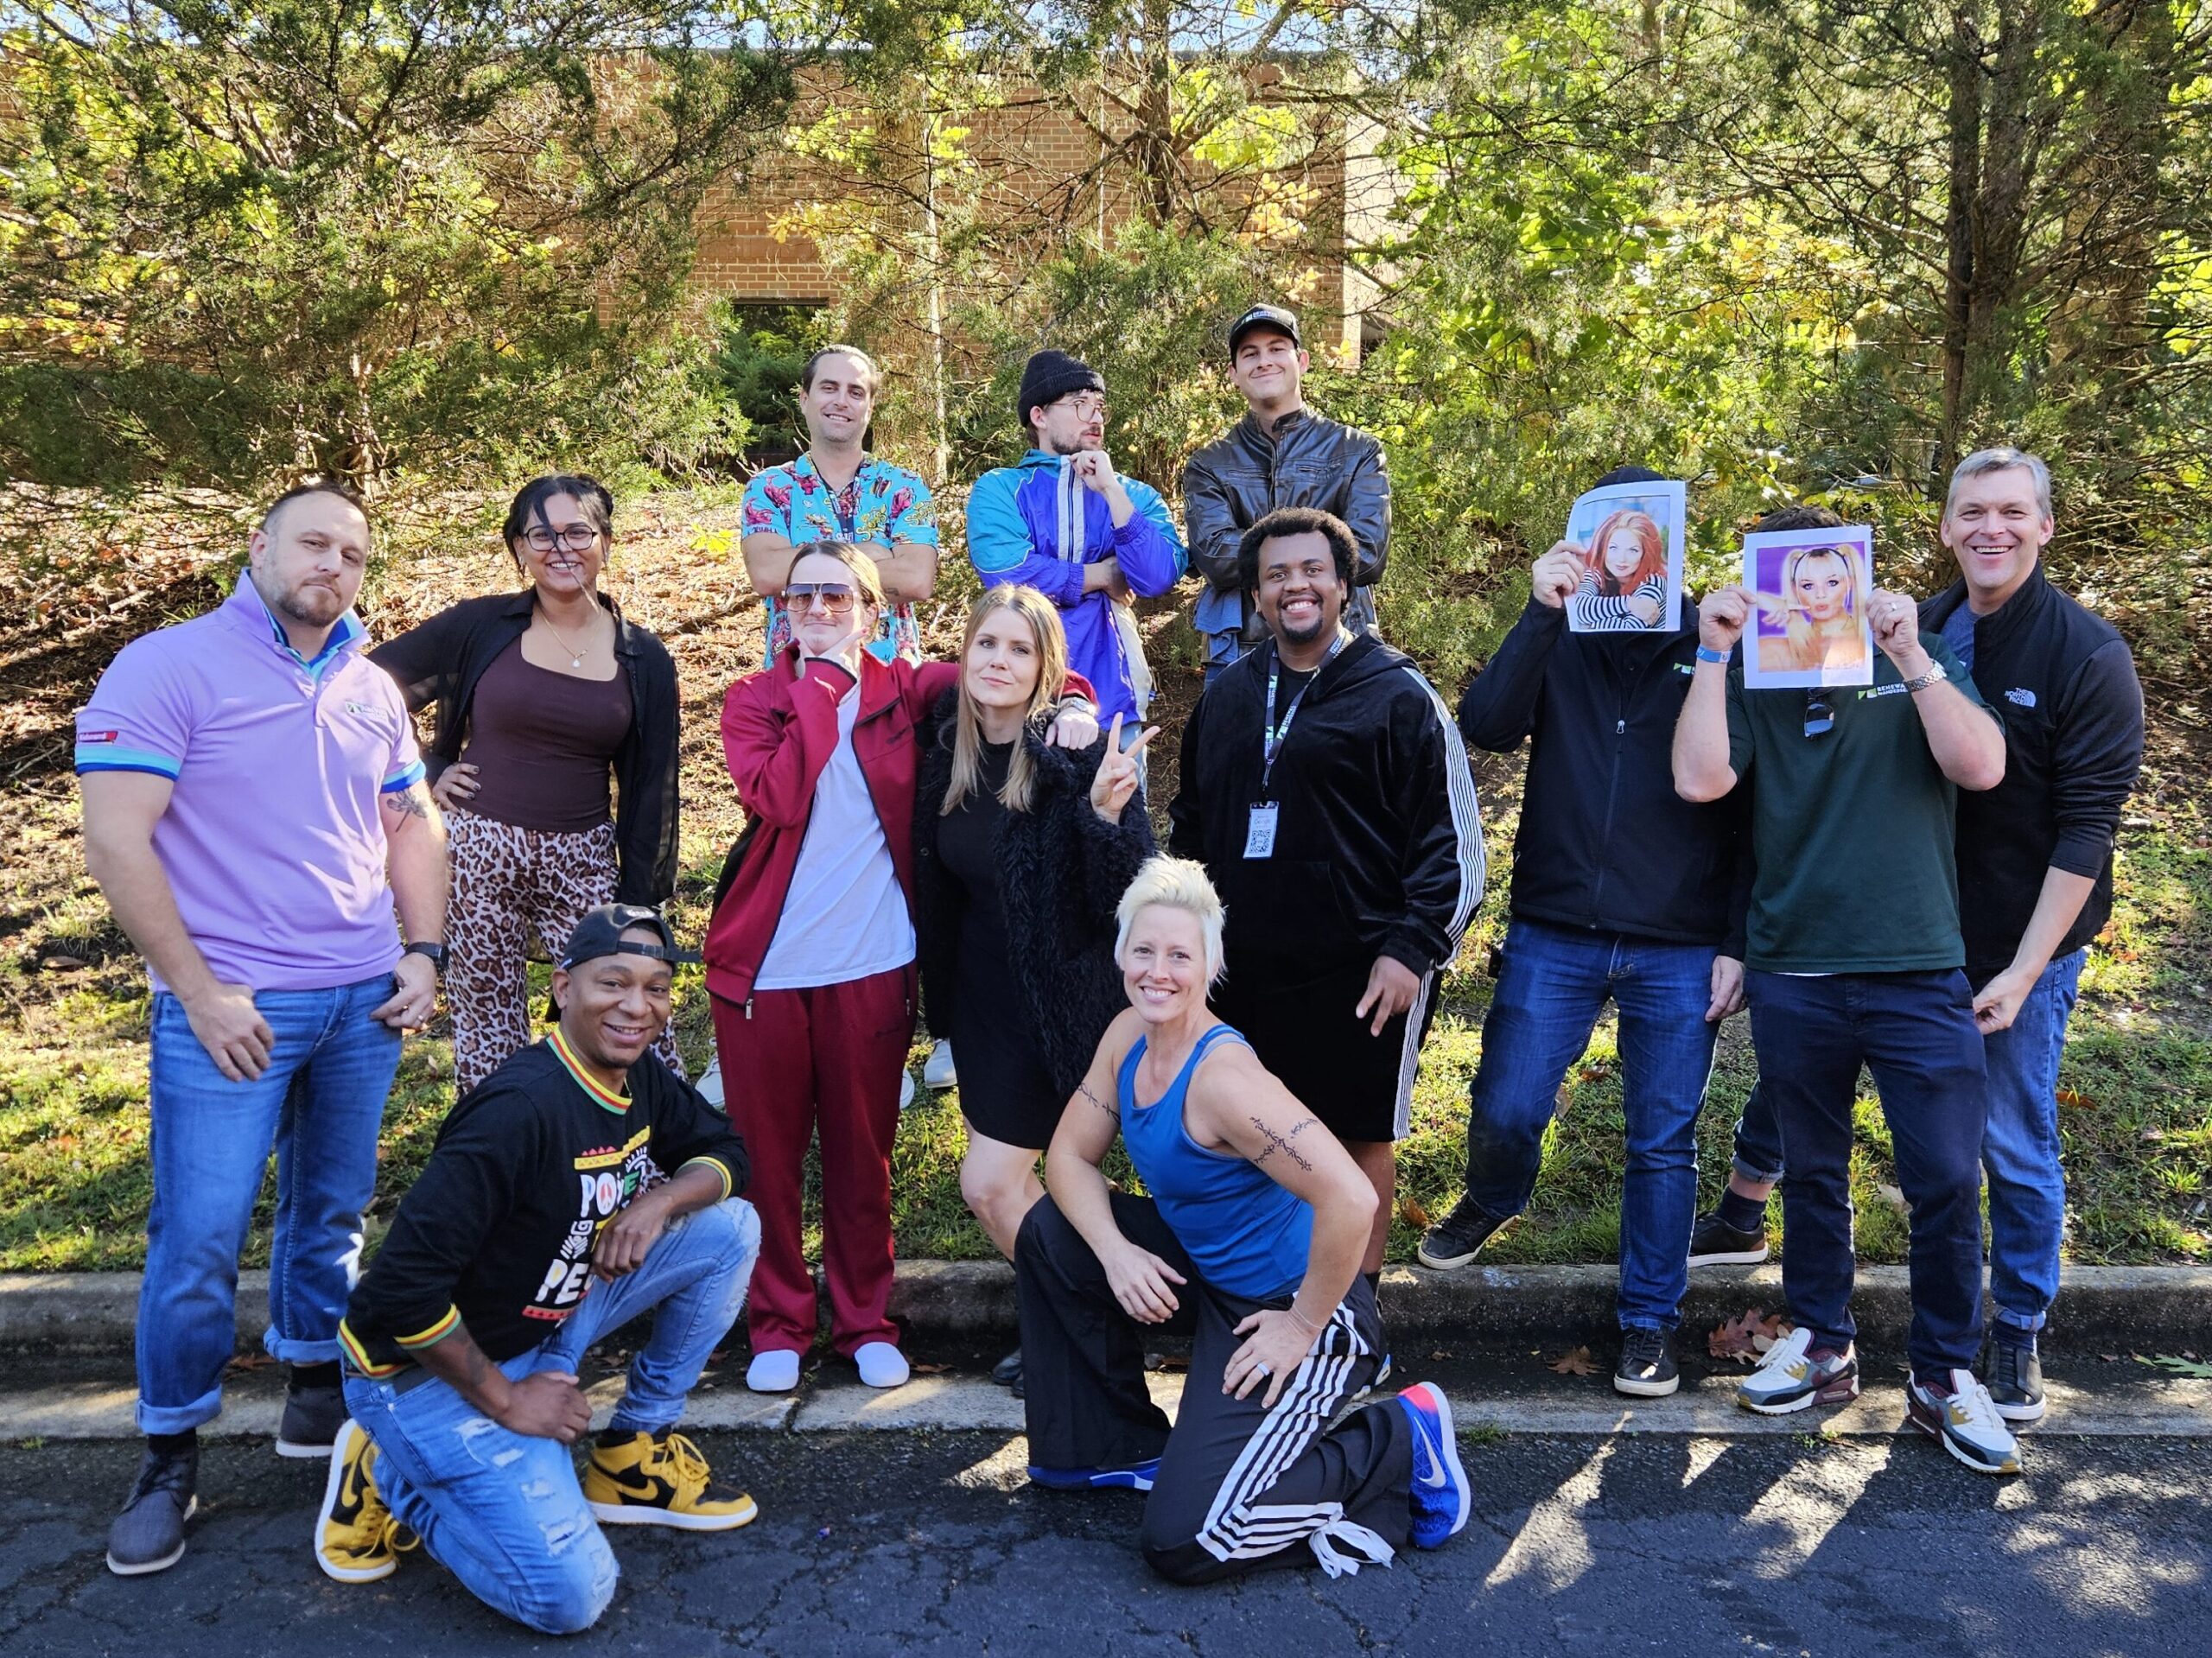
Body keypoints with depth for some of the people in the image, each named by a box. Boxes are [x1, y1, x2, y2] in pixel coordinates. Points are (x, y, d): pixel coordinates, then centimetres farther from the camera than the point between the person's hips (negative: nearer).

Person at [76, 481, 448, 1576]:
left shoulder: (372, 691, 10)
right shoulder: (168, 669, -7)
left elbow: (411, 825, 19)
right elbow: (116, 843, -12)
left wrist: (424, 950, 6)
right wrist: (200, 993, -14)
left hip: (365, 1002, 5)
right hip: (229, 1009, -5)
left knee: (331, 1213, 15)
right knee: (199, 1239, -2)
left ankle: (314, 1385, 33)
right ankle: (170, 1455, 15)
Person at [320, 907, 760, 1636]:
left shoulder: (640, 1079, -5)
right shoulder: (523, 1109, -30)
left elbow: (726, 1151, 9)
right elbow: (403, 1285, -31)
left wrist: (661, 1199, -14)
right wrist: (503, 1400, -19)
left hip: (542, 1323, 8)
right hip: (428, 1364, -8)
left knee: (730, 1225, -2)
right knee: (571, 1597, -18)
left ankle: (633, 1454, 10)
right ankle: (390, 1477, 5)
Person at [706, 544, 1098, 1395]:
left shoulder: (905, 689, 2)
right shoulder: (754, 699, 1)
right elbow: (777, 798, -19)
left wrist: (1072, 703, -14)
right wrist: (819, 686, -15)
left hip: (871, 963, 0)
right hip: (763, 964, 0)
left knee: (862, 1150, 11)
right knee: (767, 1149, 10)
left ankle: (866, 1319, 27)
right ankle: (777, 1324, 26)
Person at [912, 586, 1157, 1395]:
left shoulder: (1081, 754, -19)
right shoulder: (944, 745, -2)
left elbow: (1128, 899, -23)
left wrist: (1107, 811, -37)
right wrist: (938, 987, 0)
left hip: (1061, 1002, -6)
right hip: (980, 995, 6)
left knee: (989, 1184, -4)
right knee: (1019, 1182, 16)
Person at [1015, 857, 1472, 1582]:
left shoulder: (1221, 1077, -29)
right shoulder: (1129, 1037, -3)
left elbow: (1350, 1199, -36)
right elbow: (1070, 1155, 5)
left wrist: (1306, 1325, -23)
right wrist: (1114, 1250, -13)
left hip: (1288, 1308, -8)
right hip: (1206, 1276, 8)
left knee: (1183, 1543, -12)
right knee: (1049, 1234, 5)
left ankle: (1400, 1444, 4)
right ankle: (1119, 1447, 18)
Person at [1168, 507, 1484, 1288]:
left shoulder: (1399, 696, -5)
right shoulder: (1227, 697, 10)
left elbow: (1451, 837, -7)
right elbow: (1189, 822, 21)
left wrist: (1412, 949, -14)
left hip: (1358, 977, -4)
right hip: (1242, 970, 5)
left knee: (1362, 1135, 7)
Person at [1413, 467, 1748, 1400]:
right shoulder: (1558, 644, 4)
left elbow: (1754, 811, 1)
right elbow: (1486, 727, -13)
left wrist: (1738, 944, -3)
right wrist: (1542, 613, -20)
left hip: (1679, 952, -1)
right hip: (1555, 935, 1)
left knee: (1663, 1143, 8)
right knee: (1504, 1112, 2)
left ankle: (1650, 1321, 24)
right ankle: (1494, 1201, 36)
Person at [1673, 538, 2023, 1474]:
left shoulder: (1920, 666, 5)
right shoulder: (1750, 685, 4)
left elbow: (1982, 766, -11)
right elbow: (1698, 778, -13)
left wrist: (1909, 654, -18)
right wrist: (1715, 652, -14)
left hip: (1918, 974, -1)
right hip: (1792, 976, 1)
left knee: (1946, 1179, 0)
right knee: (1812, 1172, 14)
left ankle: (1944, 1377, 16)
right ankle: (1821, 1346, 30)